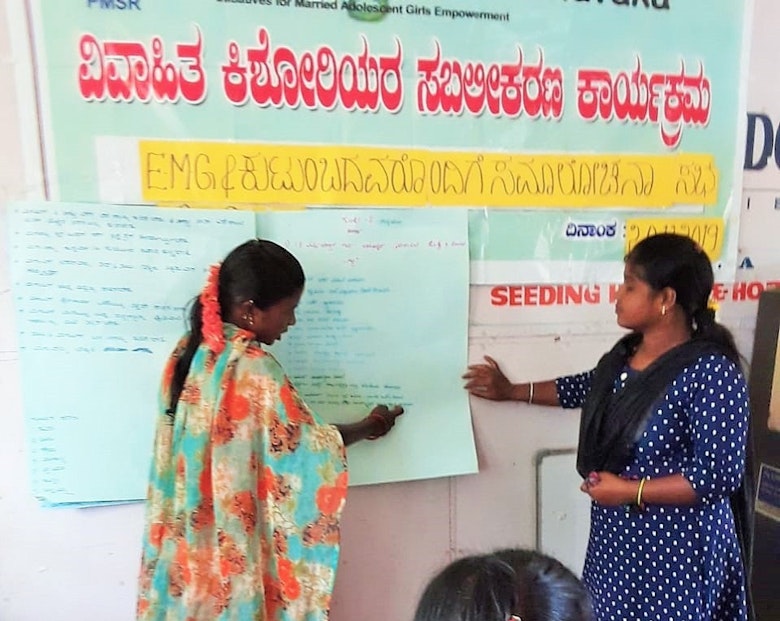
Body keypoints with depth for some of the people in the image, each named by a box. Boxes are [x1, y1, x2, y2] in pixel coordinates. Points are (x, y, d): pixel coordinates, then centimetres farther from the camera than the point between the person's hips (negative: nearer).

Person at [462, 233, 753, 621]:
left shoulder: (709, 372, -23)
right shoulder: (626, 353, 1)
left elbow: (721, 474, -22)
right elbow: (586, 388, 18)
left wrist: (630, 492, -21)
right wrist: (510, 390, 22)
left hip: (675, 546, -7)